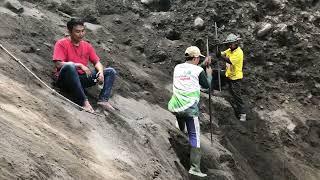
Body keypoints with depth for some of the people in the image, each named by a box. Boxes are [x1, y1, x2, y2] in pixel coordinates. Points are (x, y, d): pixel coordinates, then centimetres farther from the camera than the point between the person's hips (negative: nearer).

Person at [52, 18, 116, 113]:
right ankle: (83, 101, -37)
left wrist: (101, 71, -9)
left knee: (111, 71, -2)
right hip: (65, 80, -6)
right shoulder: (62, 43, -3)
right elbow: (58, 64, -14)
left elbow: (97, 62, 14)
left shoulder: (87, 45, 14)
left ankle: (103, 100, -24)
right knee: (69, 66, -39)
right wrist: (80, 65, -19)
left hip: (82, 78, 6)